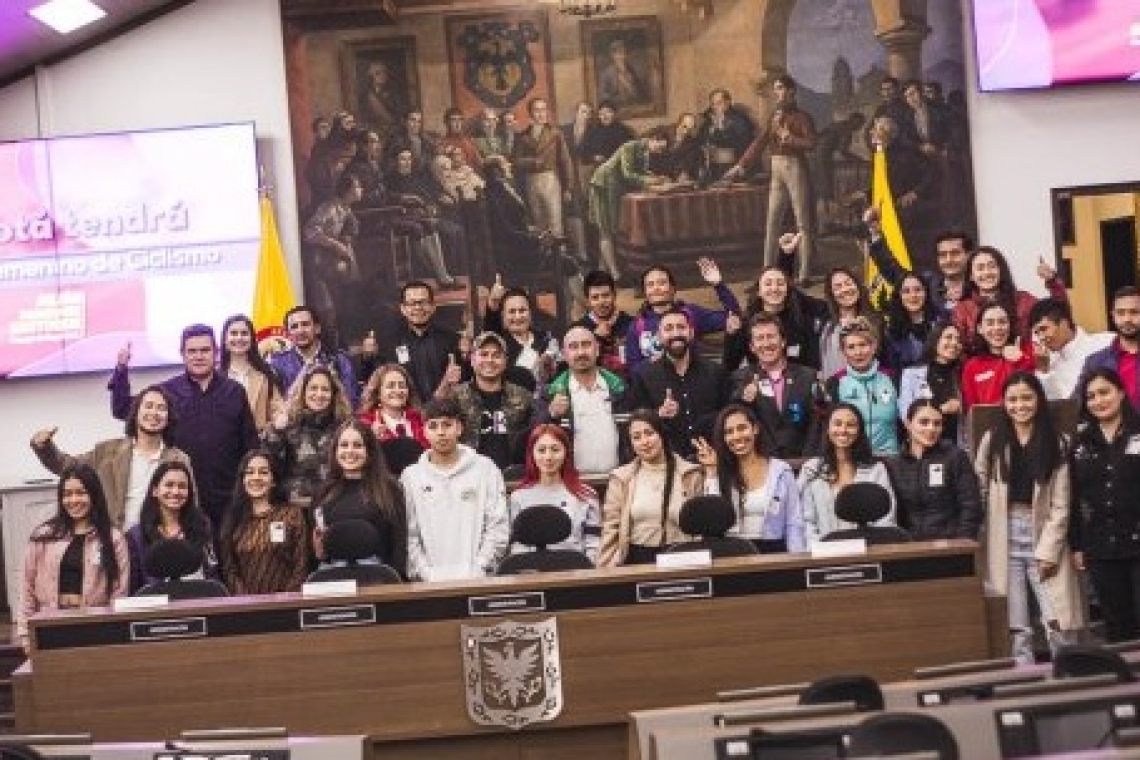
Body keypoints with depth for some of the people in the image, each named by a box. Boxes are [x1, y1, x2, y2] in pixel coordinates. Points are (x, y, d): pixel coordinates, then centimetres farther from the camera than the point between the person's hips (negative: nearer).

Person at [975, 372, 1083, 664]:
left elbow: (1060, 503, -1)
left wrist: (1049, 550, -8)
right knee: (1016, 627, 2)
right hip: (1005, 541, 1)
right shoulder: (993, 440, 5)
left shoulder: (1055, 443, 3)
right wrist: (982, 542, -4)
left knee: (1059, 623, -6)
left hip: (1044, 536, 0)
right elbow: (978, 492, 3)